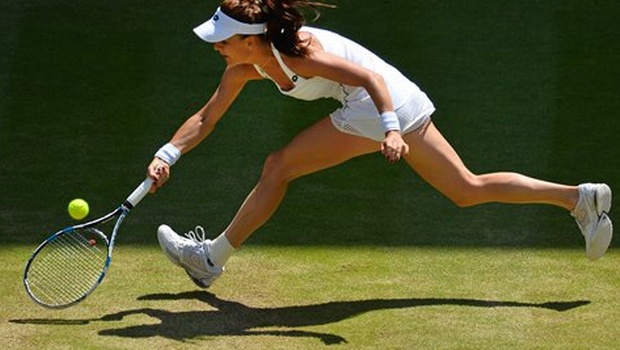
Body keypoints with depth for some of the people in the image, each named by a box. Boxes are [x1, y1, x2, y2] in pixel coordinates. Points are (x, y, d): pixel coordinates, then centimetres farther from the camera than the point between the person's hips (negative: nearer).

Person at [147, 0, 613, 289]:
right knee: (468, 190, 12)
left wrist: (391, 130, -36)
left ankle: (212, 258, 3)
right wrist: (168, 155, -3)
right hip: (401, 105, 10)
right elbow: (205, 118, 10)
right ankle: (579, 197, 10)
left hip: (382, 103, -10)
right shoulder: (244, 68, 6)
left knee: (278, 168, -5)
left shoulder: (294, 51, -19)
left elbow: (370, 77, -25)